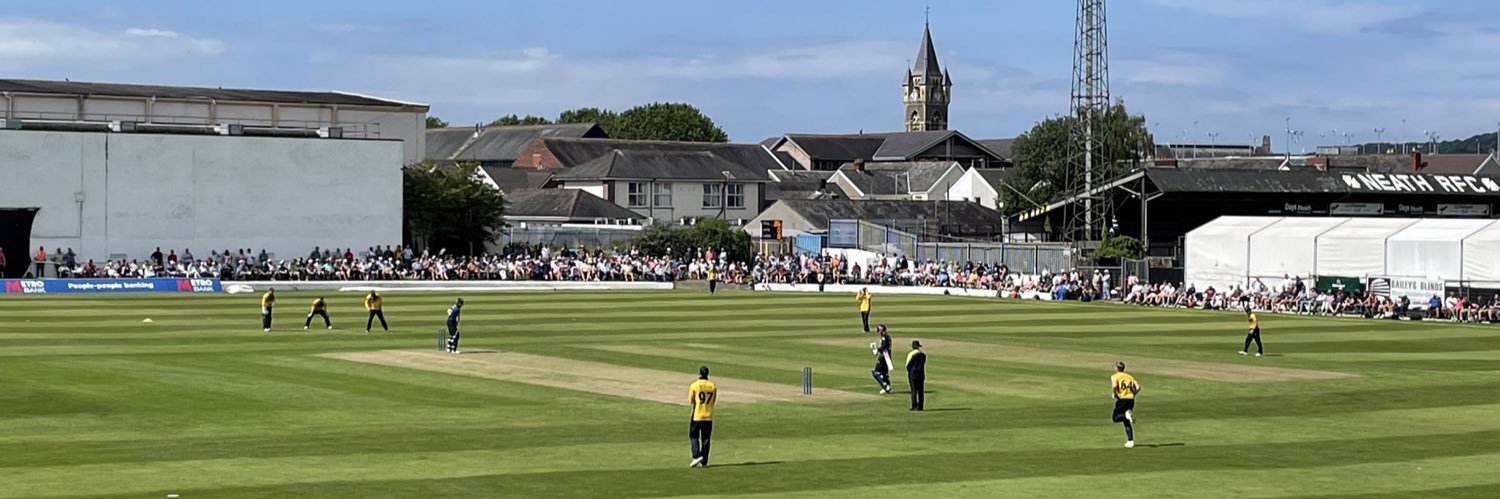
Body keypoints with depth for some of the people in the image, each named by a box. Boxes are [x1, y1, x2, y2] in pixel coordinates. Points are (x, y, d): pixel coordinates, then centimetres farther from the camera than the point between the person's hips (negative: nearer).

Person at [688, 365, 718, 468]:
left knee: (694, 436, 9)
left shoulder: (694, 385, -10)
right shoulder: (713, 386, 1)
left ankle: (697, 456, -10)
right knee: (706, 439, 9)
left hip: (697, 416, -3)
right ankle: (704, 462, 9)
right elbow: (714, 401, 6)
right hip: (708, 416, 3)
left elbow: (690, 400, -5)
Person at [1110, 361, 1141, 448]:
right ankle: (1130, 441, 6)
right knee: (1126, 422, 14)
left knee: (1115, 418, 5)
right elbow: (1138, 387, 6)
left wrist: (1113, 394, -3)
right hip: (1131, 399, 5)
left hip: (1122, 399, -5)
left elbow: (1114, 386, -19)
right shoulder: (1130, 376, 17)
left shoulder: (1114, 376, 2)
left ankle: (1126, 415, -26)